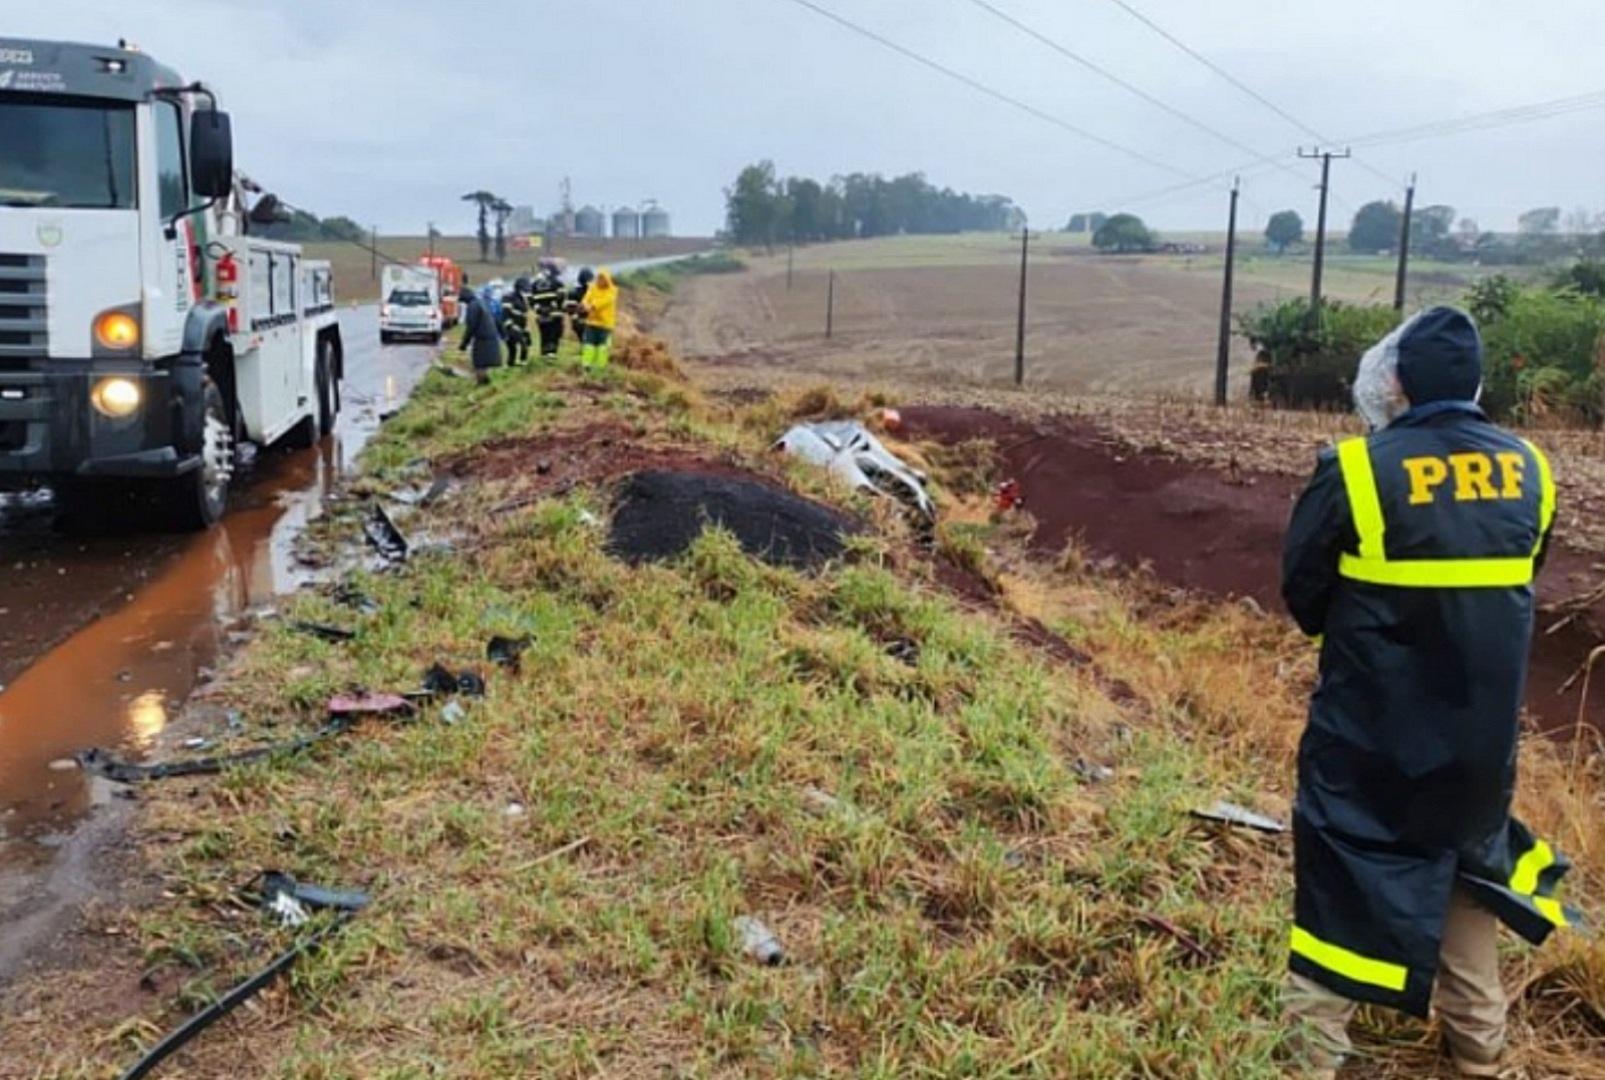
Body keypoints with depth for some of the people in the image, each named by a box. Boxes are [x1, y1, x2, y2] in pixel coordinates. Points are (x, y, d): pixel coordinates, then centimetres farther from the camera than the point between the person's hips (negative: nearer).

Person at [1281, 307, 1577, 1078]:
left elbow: (1301, 589, -7)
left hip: (1369, 726, -5)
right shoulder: (1527, 470, -1)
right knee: (1467, 864, 23)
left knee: (1340, 873, 8)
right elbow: (1516, 585, 10)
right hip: (1483, 723, 5)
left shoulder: (1356, 470, -18)